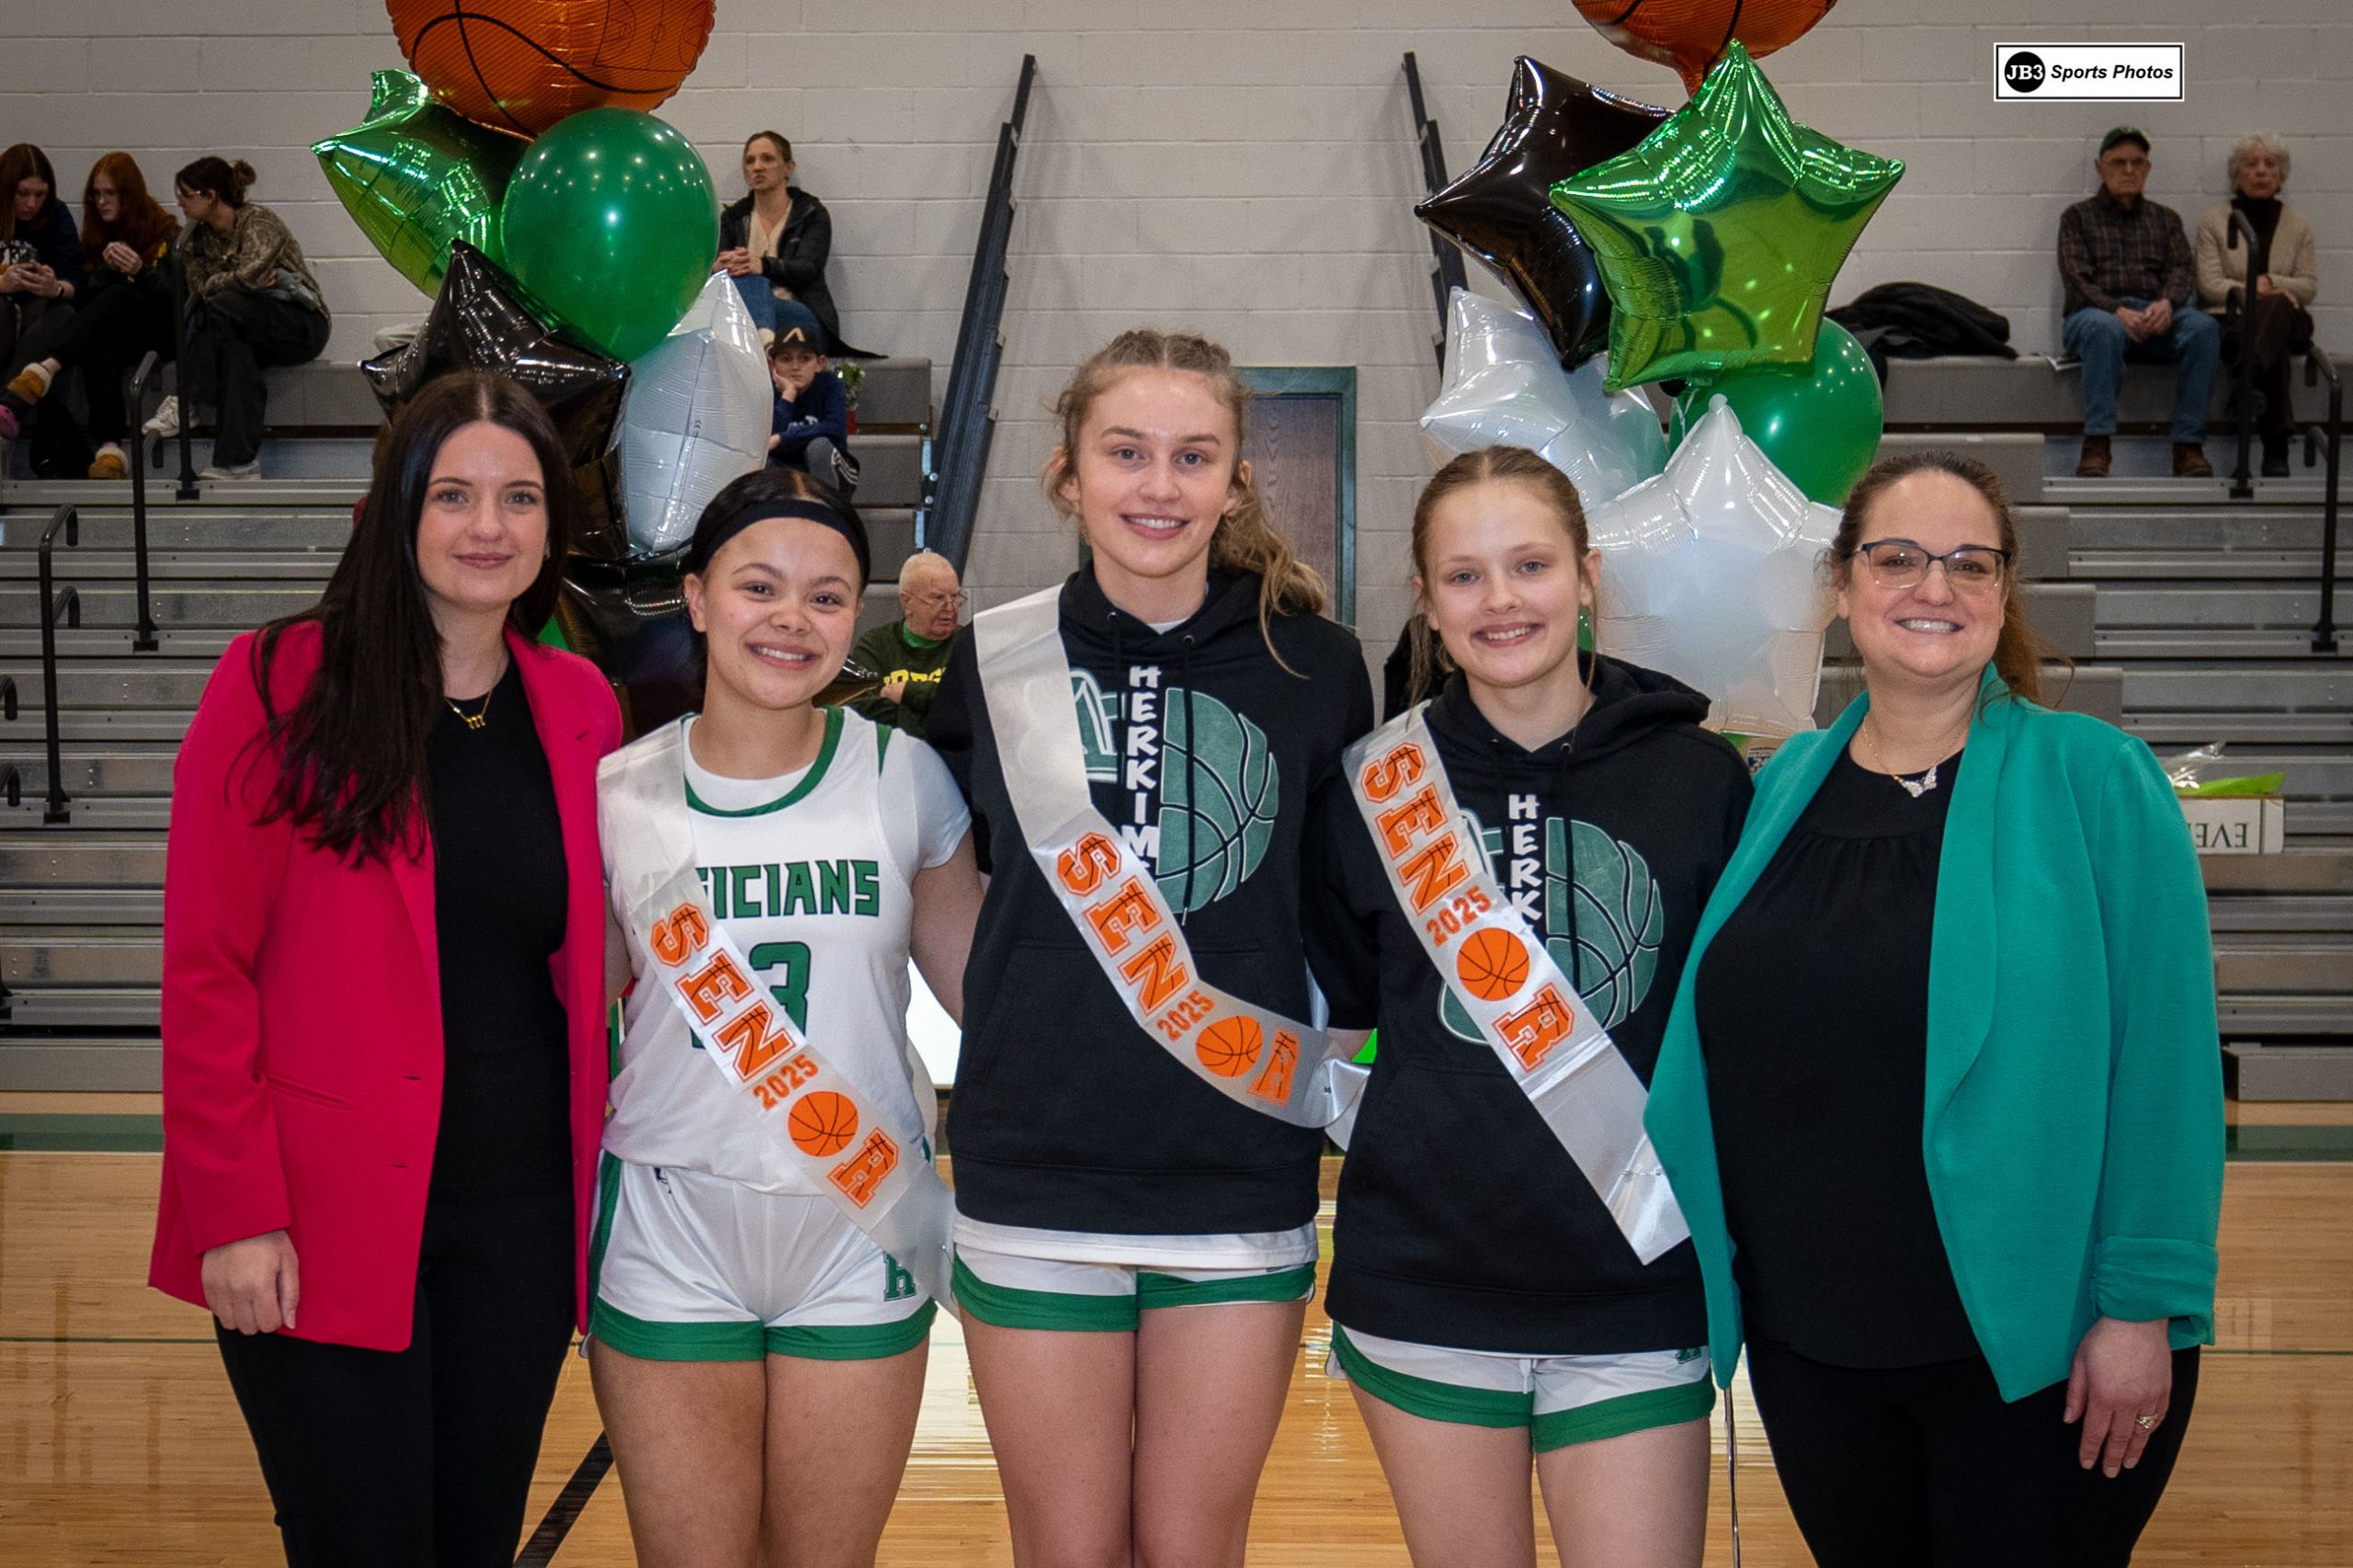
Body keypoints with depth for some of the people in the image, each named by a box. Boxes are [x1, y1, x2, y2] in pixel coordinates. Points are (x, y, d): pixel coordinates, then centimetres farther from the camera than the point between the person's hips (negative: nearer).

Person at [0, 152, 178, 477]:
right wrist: (108, 269, -10)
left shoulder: (166, 232, 7)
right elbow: (87, 299, 10)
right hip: (111, 330, 4)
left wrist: (140, 271, -20)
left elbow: (176, 297, -2)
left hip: (157, 332, -3)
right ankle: (109, 447, -48)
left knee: (118, 296, -36)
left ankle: (46, 369, -57)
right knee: (100, 344, -35)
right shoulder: (97, 236, 18)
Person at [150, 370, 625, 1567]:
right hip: (320, 1231, -4)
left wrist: (597, 1169, 6)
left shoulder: (580, 709, 6)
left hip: (521, 1218, 4)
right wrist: (235, 1212, -12)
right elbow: (204, 972, -8)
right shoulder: (281, 687, -6)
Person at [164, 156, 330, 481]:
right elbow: (198, 290, 4)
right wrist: (237, 282, -11)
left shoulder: (259, 220, -11)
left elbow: (249, 275, -26)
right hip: (253, 330, 6)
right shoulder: (199, 236, 11)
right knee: (236, 352, -32)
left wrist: (215, 285, -8)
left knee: (219, 308, -32)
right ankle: (240, 464, -40)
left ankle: (185, 404, -28)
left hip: (301, 323, -6)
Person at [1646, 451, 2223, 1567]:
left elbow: (2162, 1059, -12)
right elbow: (1716, 1049, 11)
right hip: (1807, 1341, 5)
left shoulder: (2092, 780, -8)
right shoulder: (1787, 785, 5)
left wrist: (2141, 1308, -15)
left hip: (2031, 1349, -4)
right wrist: (1720, 1283, 8)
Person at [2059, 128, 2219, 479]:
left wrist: (2167, 302, -16)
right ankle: (2096, 446, -41)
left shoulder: (2165, 219, 24)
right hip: (2096, 313, -3)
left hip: (2156, 314, 3)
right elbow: (2076, 279, 0)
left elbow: (2183, 270, 9)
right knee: (2104, 328, -40)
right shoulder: (2078, 216, 15)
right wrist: (2117, 310, -19)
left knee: (2203, 327, -30)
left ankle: (2188, 447, -32)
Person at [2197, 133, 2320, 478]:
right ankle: (2276, 449, -50)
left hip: (2286, 320, 1)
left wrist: (2270, 282, -11)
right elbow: (2209, 285, -1)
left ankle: (2251, 389, -61)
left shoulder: (2299, 224, 17)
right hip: (2232, 320, -1)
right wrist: (2255, 292, -17)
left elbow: (2309, 286, 9)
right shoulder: (2213, 221, 11)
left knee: (2275, 310, -40)